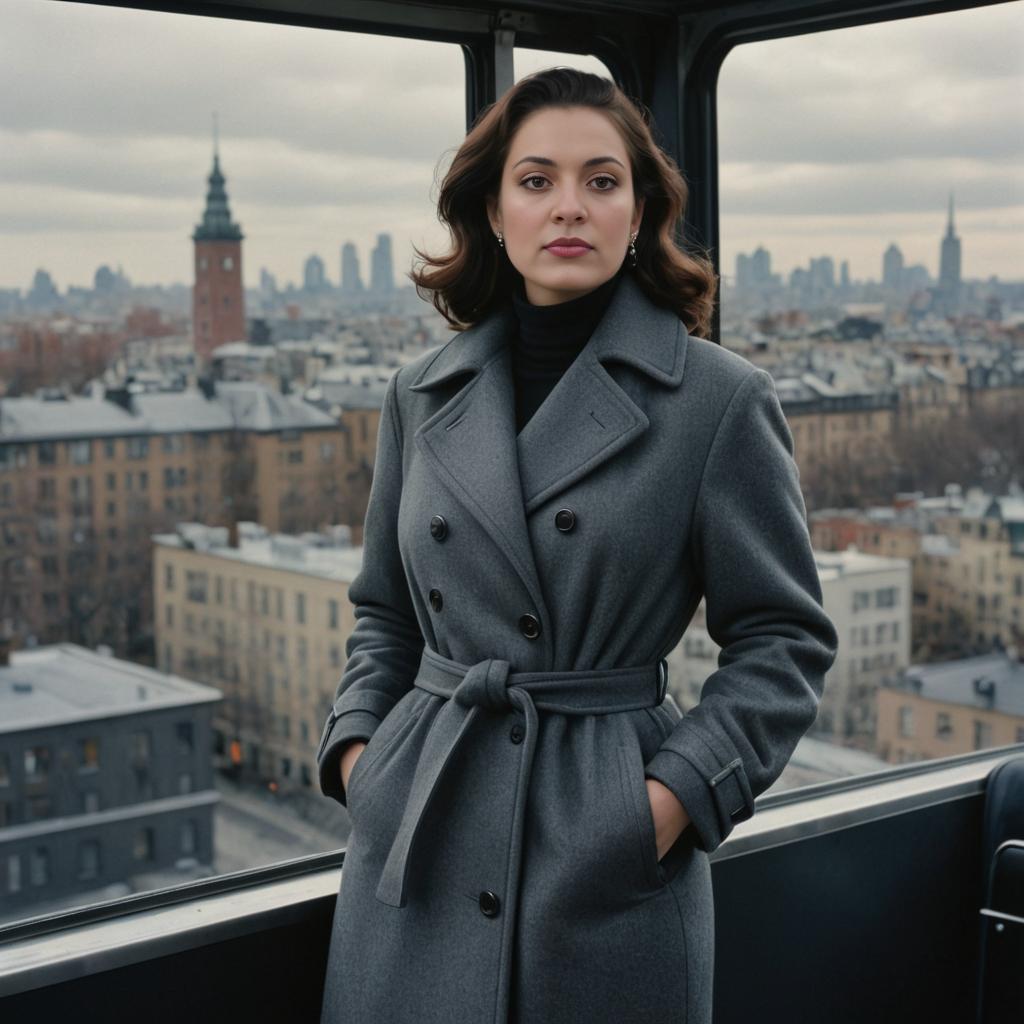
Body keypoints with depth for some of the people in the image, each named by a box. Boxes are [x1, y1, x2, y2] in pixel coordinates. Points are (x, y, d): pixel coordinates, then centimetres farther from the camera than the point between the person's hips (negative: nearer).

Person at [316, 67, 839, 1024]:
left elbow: (783, 638, -3)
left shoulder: (719, 397, -5)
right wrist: (356, 745, 2)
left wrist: (679, 793, -12)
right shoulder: (422, 395, 6)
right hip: (416, 836, 3)